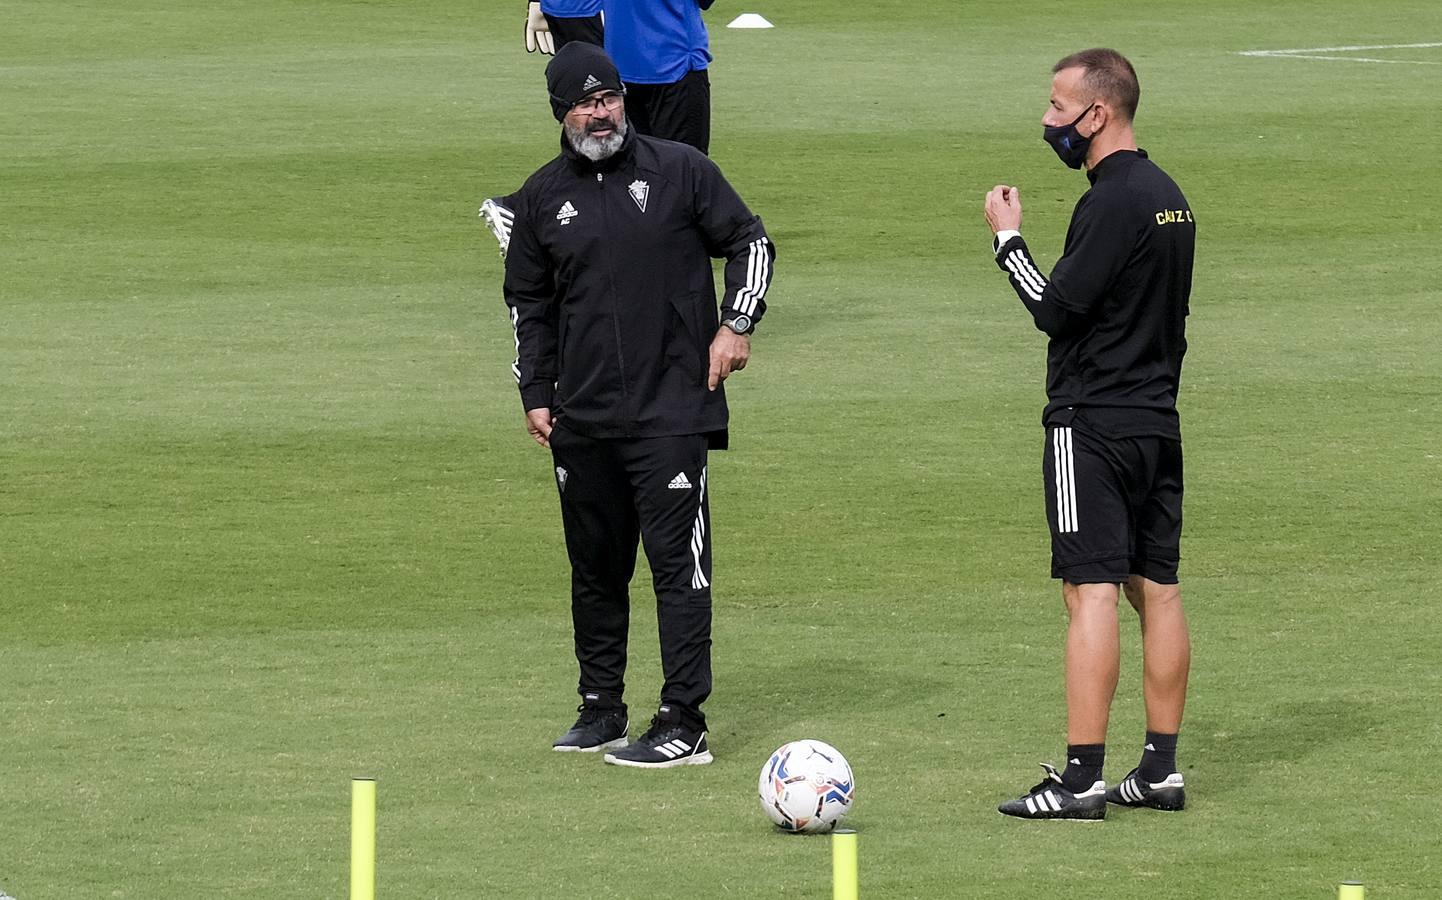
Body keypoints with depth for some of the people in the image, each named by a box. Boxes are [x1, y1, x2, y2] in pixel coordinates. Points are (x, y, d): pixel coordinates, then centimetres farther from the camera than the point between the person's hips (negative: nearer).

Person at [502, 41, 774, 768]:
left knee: (677, 560, -9)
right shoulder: (542, 196, 9)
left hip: (673, 409, -4)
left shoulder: (680, 171, 0)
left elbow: (750, 243, 8)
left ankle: (683, 725, -9)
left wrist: (737, 325, -4)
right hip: (582, 418, 4)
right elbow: (528, 300, 19)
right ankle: (601, 709, 22)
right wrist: (535, 393, 13)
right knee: (594, 566, 10)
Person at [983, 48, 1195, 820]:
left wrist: (1006, 238, -6)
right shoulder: (1169, 197, 13)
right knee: (1157, 589, 10)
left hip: (1093, 424, -9)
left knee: (1091, 590, -10)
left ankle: (1082, 778, -12)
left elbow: (1056, 307, -18)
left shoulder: (1112, 203, -16)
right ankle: (1161, 769, 13)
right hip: (1158, 422, 9)